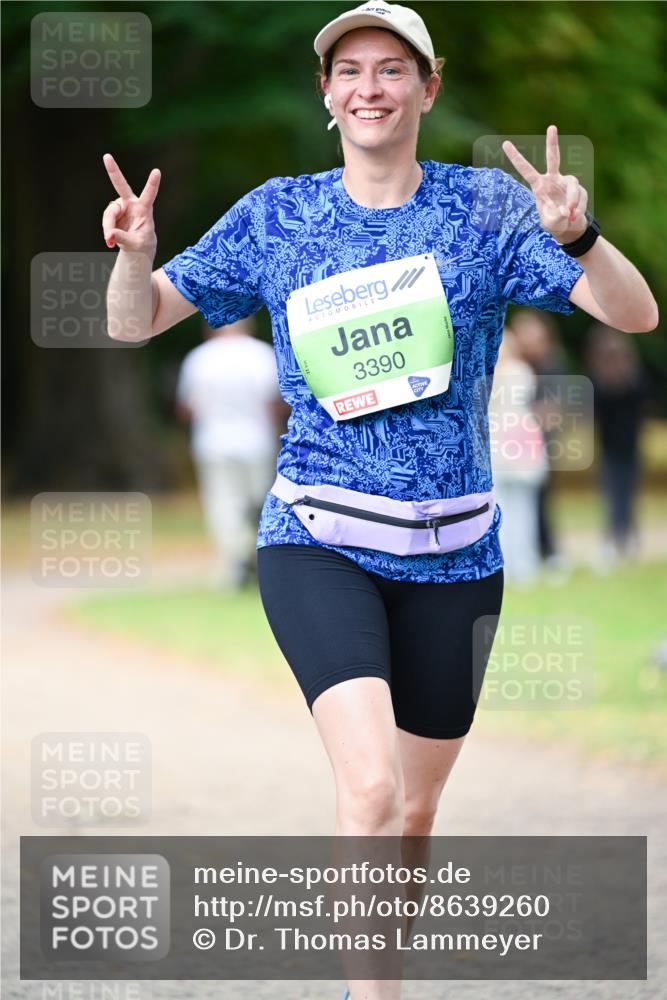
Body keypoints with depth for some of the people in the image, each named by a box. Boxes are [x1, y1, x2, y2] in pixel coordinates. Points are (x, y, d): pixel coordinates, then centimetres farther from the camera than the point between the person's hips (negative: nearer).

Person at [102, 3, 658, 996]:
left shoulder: (485, 206, -1)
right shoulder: (275, 215, 2)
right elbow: (136, 321, 5)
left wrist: (576, 236, -30)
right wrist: (135, 257, -17)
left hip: (452, 553, 2)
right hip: (319, 542, -2)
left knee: (415, 812, 12)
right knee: (369, 786, -23)